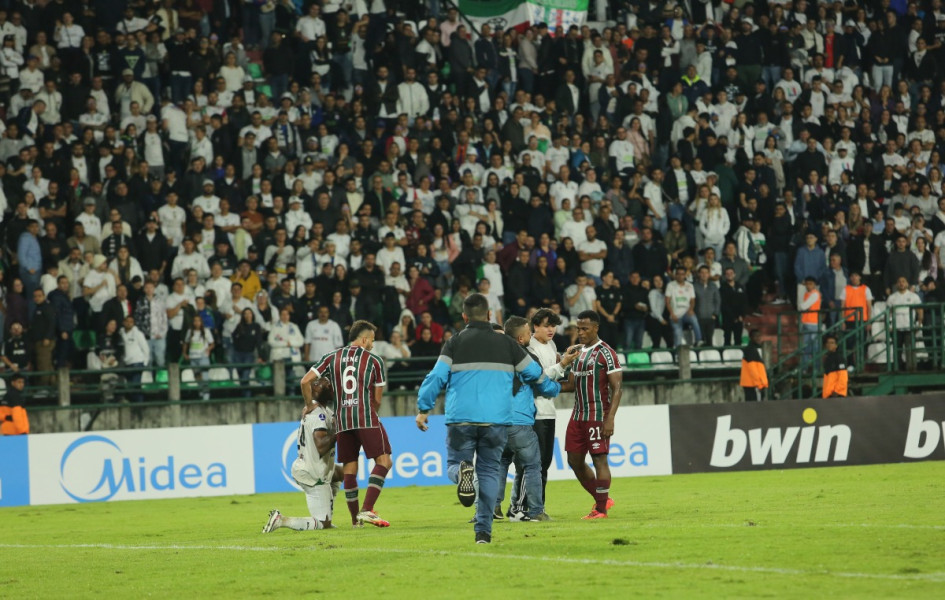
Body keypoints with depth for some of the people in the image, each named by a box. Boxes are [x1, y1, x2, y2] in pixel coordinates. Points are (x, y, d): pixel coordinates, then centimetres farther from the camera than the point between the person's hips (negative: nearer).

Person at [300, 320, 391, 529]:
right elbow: (377, 399, 8)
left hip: (342, 421, 4)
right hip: (367, 418, -4)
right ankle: (366, 510, -18)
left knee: (349, 468, 9)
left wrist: (309, 405, 20)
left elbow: (305, 381, 6)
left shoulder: (331, 358, 13)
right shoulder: (373, 361, 6)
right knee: (383, 460, -4)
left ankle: (355, 519, 11)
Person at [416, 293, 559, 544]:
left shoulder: (455, 343, 3)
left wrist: (423, 409, 4)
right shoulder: (506, 343, 10)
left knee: (453, 463, 12)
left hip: (461, 420, -1)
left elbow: (437, 376, -5)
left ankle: (462, 471, -26)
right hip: (496, 420, 1)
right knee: (489, 472, 10)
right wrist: (553, 390, 37)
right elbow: (534, 373, 18)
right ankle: (483, 531, 2)